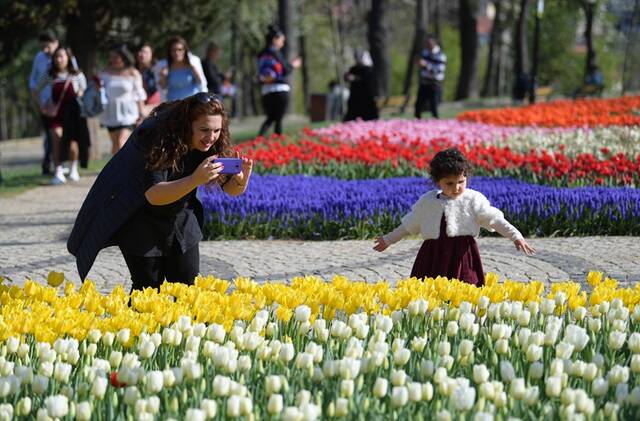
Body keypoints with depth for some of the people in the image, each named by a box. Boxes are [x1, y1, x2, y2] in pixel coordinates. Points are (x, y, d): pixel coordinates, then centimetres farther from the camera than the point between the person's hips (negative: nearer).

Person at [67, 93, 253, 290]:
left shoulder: (215, 143, -12)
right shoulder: (156, 136, -30)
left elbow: (231, 189, -8)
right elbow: (153, 194, -37)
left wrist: (242, 177, -33)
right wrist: (196, 179, -51)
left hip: (181, 222, 5)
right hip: (141, 223, -5)